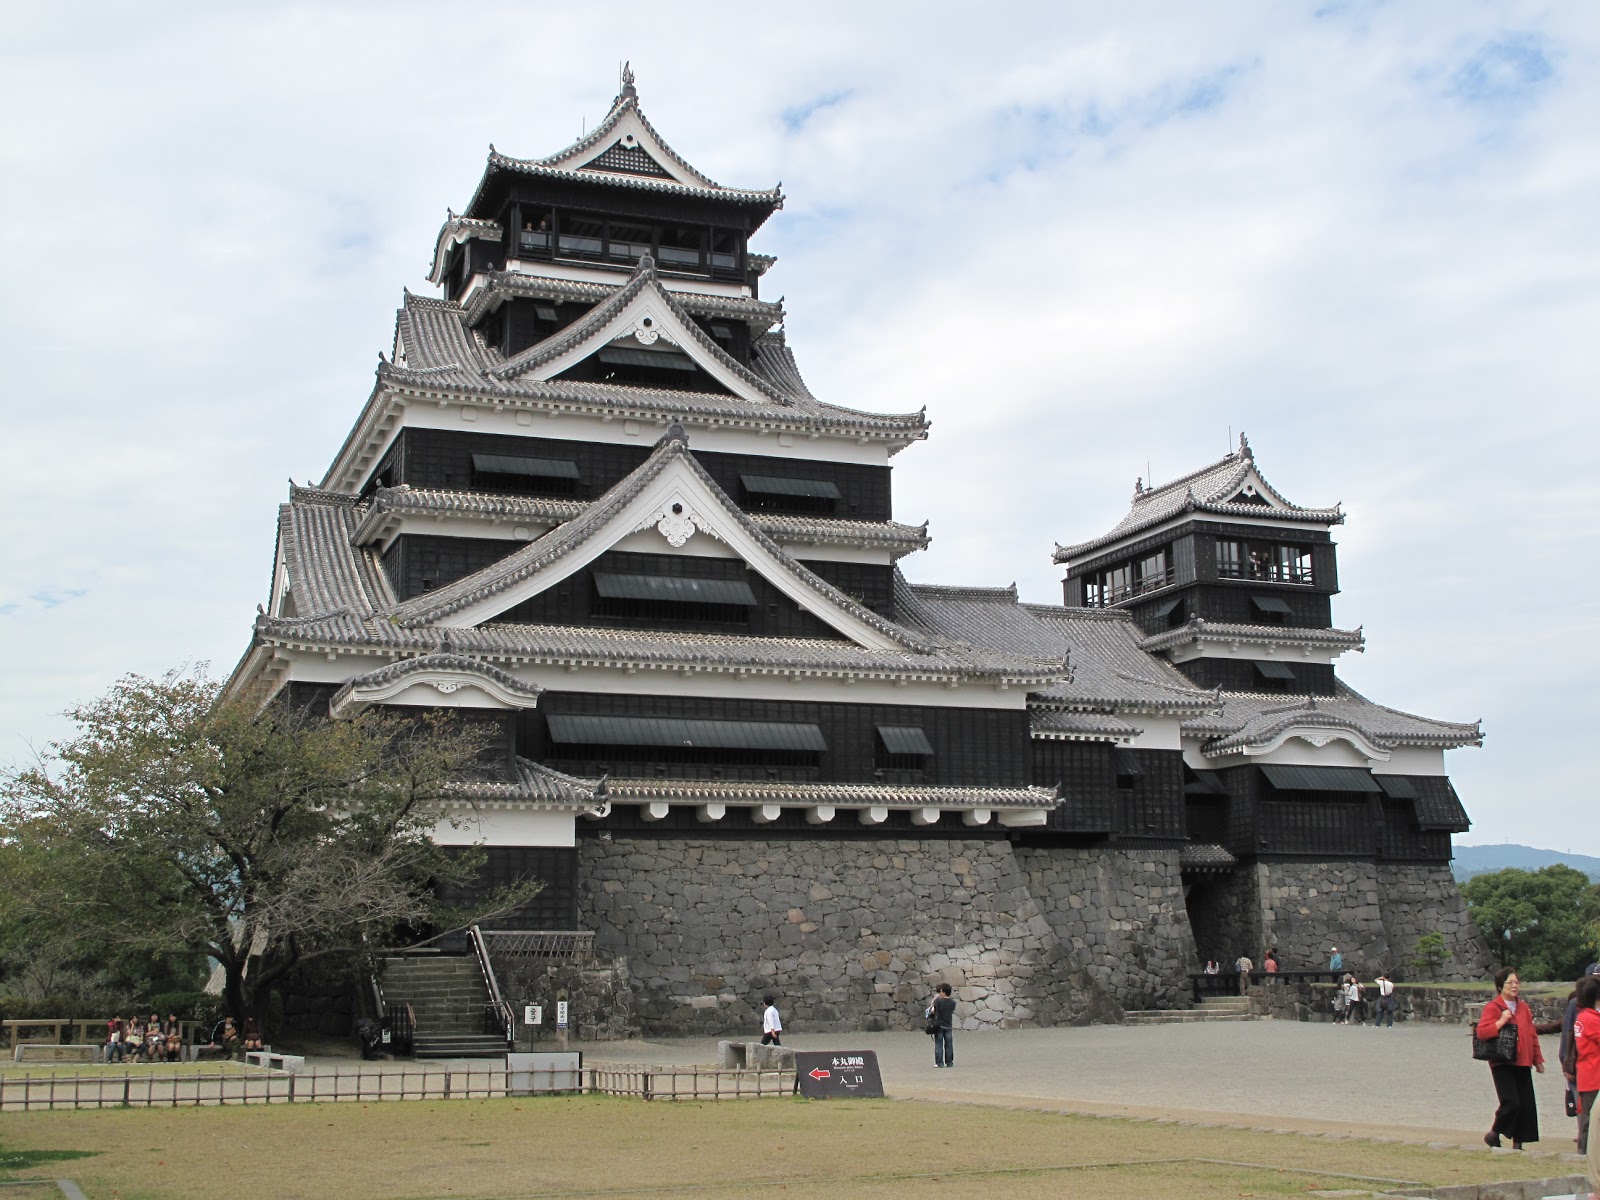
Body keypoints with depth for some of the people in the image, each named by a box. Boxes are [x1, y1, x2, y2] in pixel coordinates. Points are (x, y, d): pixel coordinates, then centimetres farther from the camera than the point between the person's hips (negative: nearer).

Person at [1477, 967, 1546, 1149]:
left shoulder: (1524, 1008, 14)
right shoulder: (1492, 1007, -5)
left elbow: (1532, 1035, 20)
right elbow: (1482, 1031, -15)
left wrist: (1538, 1060, 18)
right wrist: (1501, 1021, -22)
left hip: (1523, 1064, 6)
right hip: (1502, 1064, -6)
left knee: (1526, 1105, 2)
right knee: (1511, 1103, -14)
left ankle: (1518, 1145, 13)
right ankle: (1493, 1134, 9)